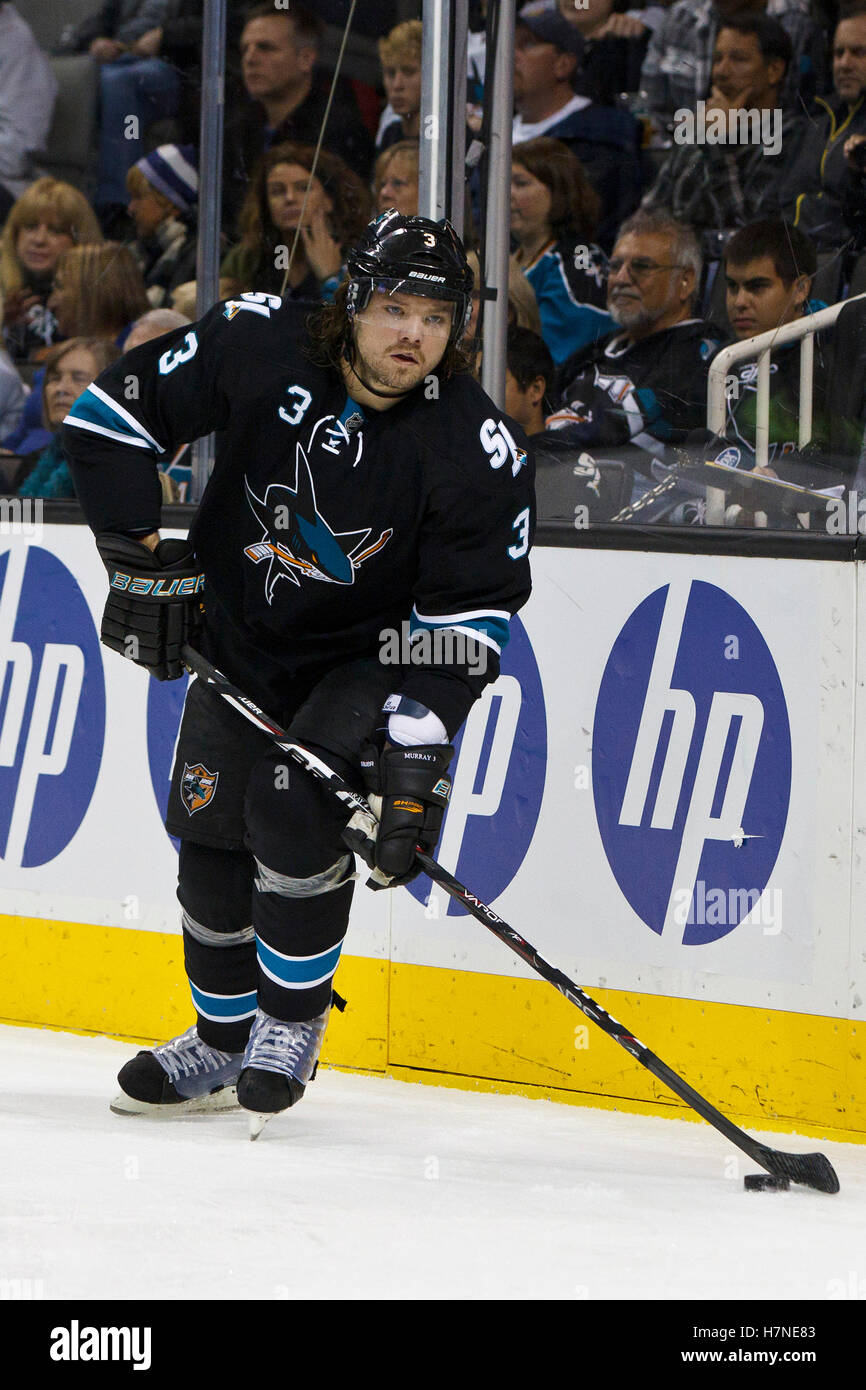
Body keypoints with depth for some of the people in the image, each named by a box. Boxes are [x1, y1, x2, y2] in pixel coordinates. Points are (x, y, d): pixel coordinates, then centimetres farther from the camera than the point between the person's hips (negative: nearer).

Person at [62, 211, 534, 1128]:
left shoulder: (476, 450, -24)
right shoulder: (258, 348, -22)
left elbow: (467, 618, -22)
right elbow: (110, 414, -12)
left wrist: (420, 752, -30)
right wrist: (143, 557, -14)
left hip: (370, 654, -3)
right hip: (241, 634, 3)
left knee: (294, 811, -20)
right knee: (209, 823, 2)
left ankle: (292, 1023, 0)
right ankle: (224, 1039, 21)